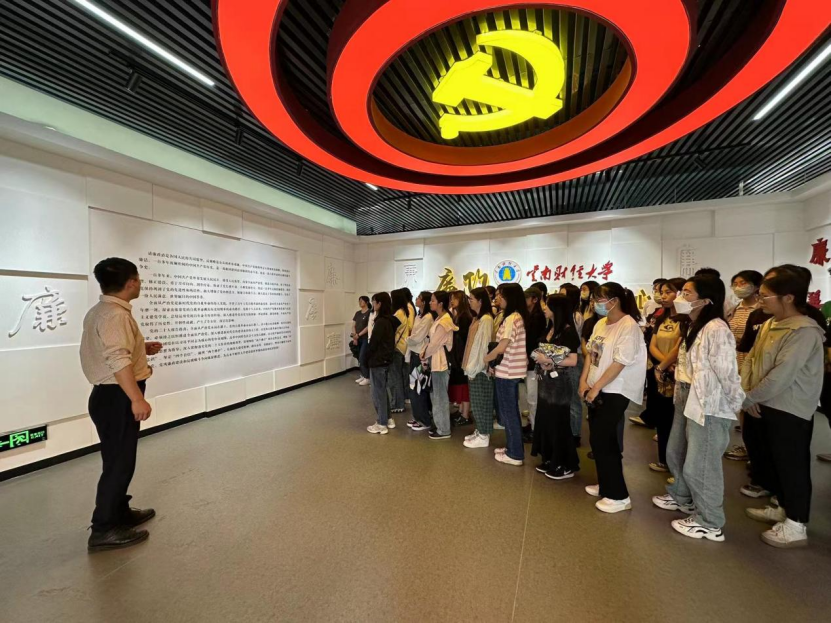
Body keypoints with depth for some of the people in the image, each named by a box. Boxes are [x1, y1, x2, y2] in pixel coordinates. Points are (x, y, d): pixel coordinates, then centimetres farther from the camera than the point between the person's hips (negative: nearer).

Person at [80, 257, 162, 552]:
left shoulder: (99, 311, 13)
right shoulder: (116, 315, -21)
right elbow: (118, 361, -29)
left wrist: (142, 349, 17)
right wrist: (137, 399, -30)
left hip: (108, 394, 11)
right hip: (116, 397, -11)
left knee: (119, 459, 20)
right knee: (119, 462, 0)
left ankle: (120, 512, 34)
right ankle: (104, 529, 12)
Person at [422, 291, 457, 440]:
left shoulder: (445, 321, -18)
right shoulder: (439, 319, 12)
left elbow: (435, 343, -18)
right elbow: (431, 340, 13)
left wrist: (424, 356, -4)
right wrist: (424, 353, 0)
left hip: (440, 361, -9)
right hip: (434, 360, 10)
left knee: (440, 396, 1)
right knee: (435, 394, 16)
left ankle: (444, 430, 13)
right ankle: (438, 425, 29)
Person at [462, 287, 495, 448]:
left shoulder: (486, 319, -16)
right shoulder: (477, 318, 13)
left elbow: (484, 345, -19)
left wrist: (474, 368, -17)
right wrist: (469, 366, 12)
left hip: (480, 368, -9)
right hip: (475, 366, 9)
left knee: (481, 401, 1)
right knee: (476, 401, 16)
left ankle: (484, 436, 14)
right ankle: (480, 431, 28)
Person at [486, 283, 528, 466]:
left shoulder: (511, 319, -19)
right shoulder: (518, 317, 11)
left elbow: (501, 348, -21)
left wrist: (484, 358, -5)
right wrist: (493, 360, 9)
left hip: (507, 371, -9)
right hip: (513, 370, 9)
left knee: (508, 412, 3)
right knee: (511, 411, 18)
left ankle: (515, 454, 15)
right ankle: (514, 448, 31)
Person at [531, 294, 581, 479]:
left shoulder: (568, 331, -13)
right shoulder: (548, 329, 10)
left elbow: (573, 361, -19)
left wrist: (550, 361, -20)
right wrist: (542, 362, -2)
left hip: (559, 382, -8)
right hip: (546, 380, 8)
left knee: (558, 422, 2)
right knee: (545, 420, 13)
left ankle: (566, 465, 18)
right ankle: (550, 460, 28)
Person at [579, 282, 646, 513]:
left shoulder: (629, 326, -17)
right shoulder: (601, 323, 8)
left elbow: (619, 363, -21)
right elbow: (591, 353, 10)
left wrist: (595, 388, -17)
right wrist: (584, 381, 1)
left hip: (615, 392, -8)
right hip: (596, 390, 8)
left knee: (601, 441, -2)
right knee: (601, 440, 15)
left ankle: (618, 496, 13)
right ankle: (605, 485, 32)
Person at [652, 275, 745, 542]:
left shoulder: (716, 329, -22)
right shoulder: (692, 326, 9)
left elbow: (727, 373, -20)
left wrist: (738, 405, -11)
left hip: (709, 406, -10)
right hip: (686, 400, 10)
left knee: (699, 466, 4)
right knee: (675, 453, 23)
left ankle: (710, 523, 25)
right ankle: (682, 497, 46)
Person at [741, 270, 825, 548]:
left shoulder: (805, 332, -19)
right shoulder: (769, 325, 7)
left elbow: (782, 375, -24)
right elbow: (750, 359, 7)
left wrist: (748, 399, -14)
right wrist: (747, 394, -5)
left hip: (790, 411, -8)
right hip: (768, 406, 8)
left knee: (793, 465, 5)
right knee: (774, 460, 20)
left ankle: (796, 526, 19)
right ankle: (783, 508, 38)